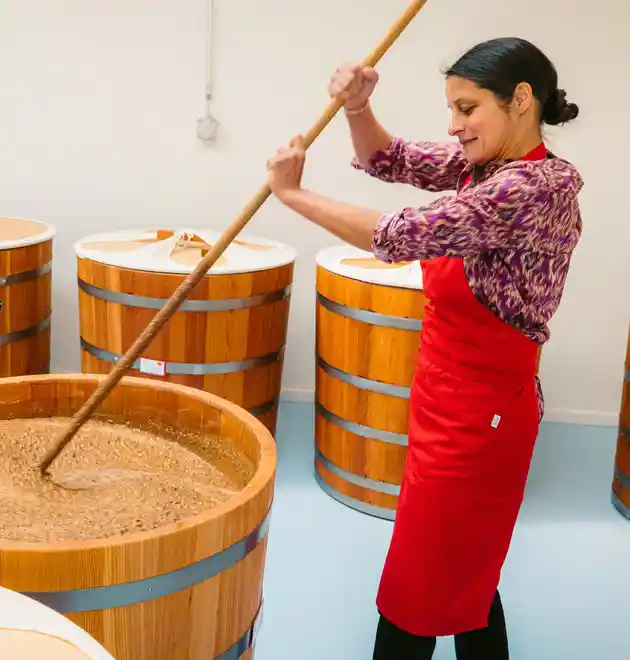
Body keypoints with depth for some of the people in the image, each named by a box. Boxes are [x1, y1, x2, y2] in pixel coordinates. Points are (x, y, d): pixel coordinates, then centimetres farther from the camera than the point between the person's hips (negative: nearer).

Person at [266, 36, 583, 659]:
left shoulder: (540, 187, -23)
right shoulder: (482, 162, 4)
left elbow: (405, 235, -27)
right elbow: (388, 160, 8)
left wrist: (292, 193, -16)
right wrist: (356, 107, -14)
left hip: (480, 408, -9)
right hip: (446, 396, 9)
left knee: (420, 586, 5)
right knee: (461, 576, 22)